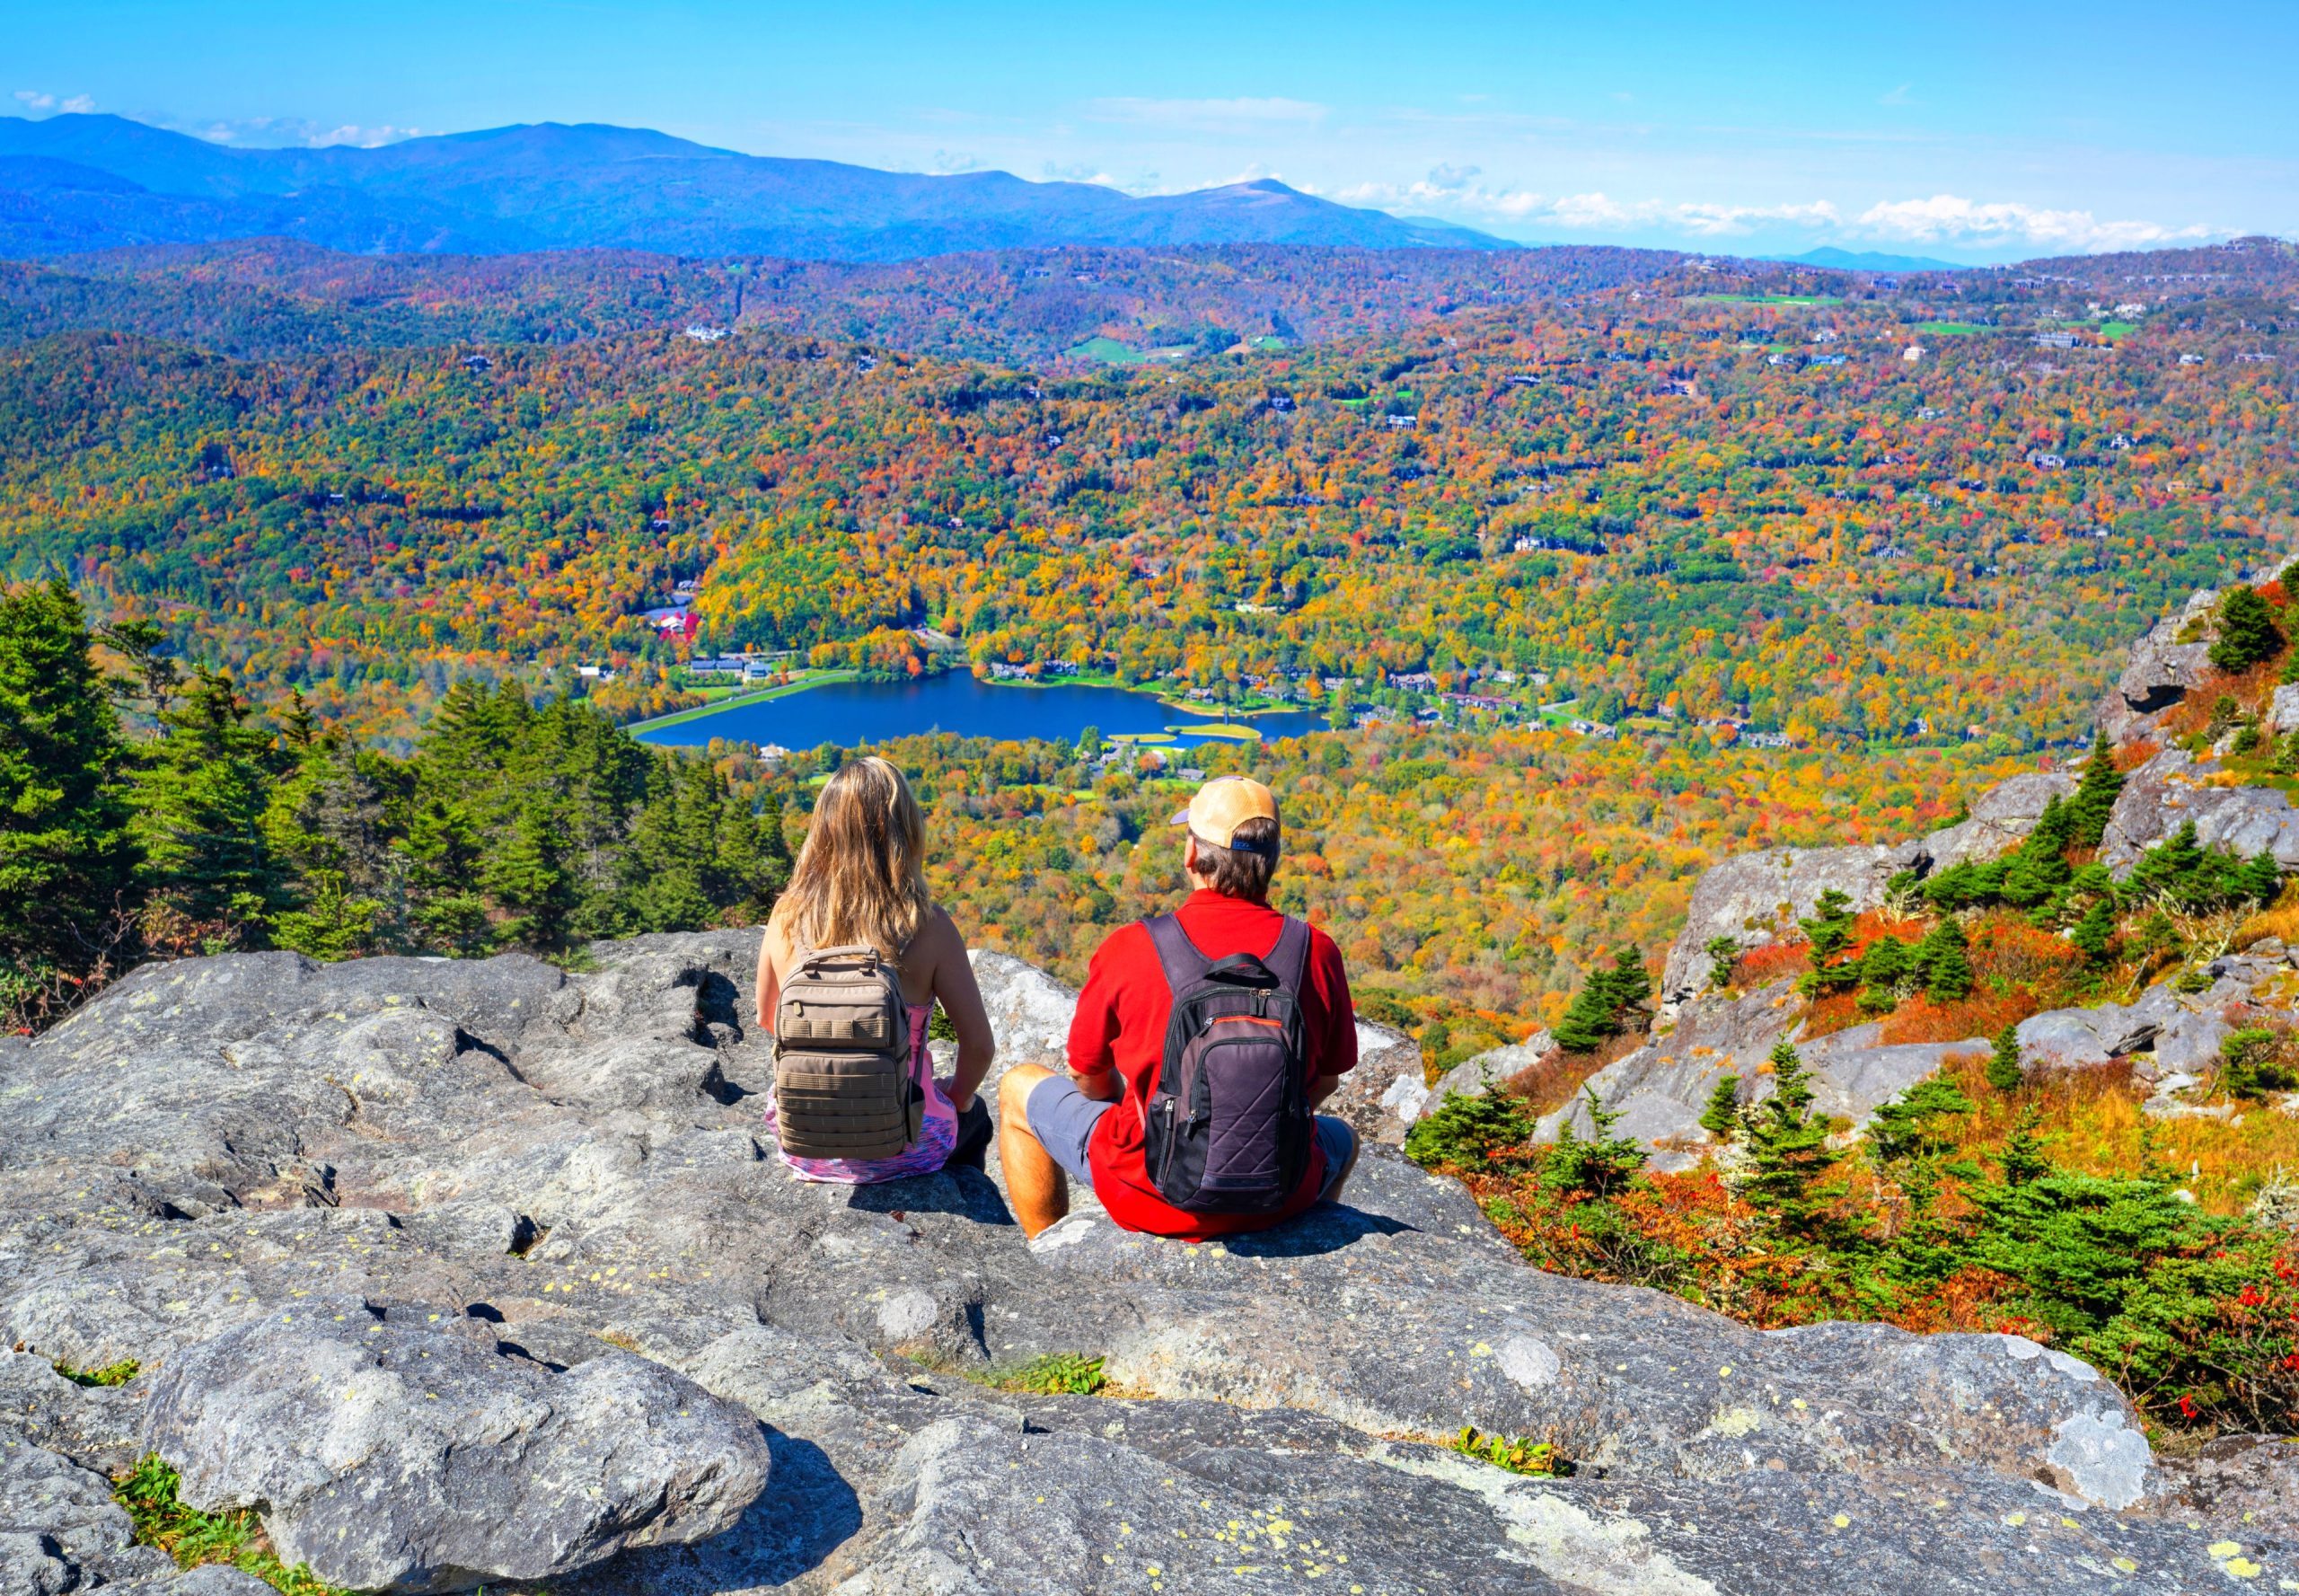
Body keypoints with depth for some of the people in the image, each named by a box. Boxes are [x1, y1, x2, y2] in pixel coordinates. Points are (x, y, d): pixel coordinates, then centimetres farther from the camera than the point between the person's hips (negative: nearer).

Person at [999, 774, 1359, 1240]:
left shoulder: (1128, 948, -14)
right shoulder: (1317, 952, -10)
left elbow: (1088, 1078, 0)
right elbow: (1325, 1081, 5)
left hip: (1149, 1196, -2)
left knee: (1019, 1088, 23)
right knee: (1341, 1139, 37)